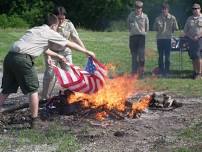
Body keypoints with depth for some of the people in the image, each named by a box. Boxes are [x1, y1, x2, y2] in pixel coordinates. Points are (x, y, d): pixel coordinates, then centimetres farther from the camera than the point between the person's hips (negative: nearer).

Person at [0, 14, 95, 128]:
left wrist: (58, 56, 51)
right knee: (33, 89, 7)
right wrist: (87, 52, 22)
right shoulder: (50, 33, 7)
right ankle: (35, 120, 11)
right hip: (22, 59, -7)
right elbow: (70, 44, 13)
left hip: (10, 56, 7)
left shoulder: (35, 30, 28)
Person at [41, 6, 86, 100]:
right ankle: (45, 98, 0)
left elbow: (76, 39, -8)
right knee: (50, 74, -9)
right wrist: (48, 56, -32)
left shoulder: (68, 25, -9)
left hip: (65, 52, 3)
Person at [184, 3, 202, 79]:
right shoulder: (189, 19, 16)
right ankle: (195, 72, 11)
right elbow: (185, 30, 15)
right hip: (191, 39, 5)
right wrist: (190, 36, -1)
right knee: (193, 56, 4)